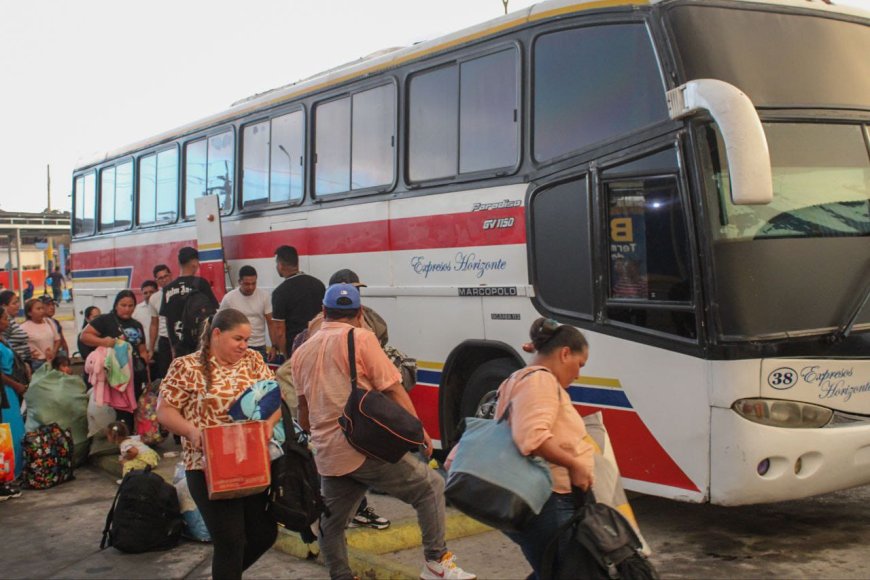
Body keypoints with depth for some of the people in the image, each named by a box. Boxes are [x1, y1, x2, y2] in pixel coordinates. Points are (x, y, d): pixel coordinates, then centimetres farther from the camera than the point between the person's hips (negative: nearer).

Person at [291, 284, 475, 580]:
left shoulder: (302, 351, 13)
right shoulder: (361, 337, -5)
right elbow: (392, 389, -8)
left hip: (327, 454, 6)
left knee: (331, 524, 18)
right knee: (430, 486, 3)